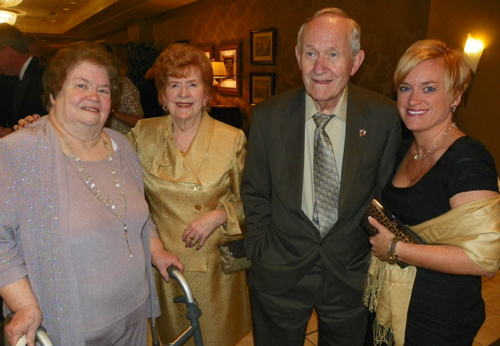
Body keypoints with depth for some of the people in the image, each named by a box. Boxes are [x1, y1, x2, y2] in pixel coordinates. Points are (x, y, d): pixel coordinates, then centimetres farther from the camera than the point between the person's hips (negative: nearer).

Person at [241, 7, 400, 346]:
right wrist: (261, 253, -2)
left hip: (352, 276, 1)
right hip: (279, 273, 0)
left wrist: (377, 255, 2)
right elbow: (255, 194, -1)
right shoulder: (268, 116, -10)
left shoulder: (384, 116, -11)